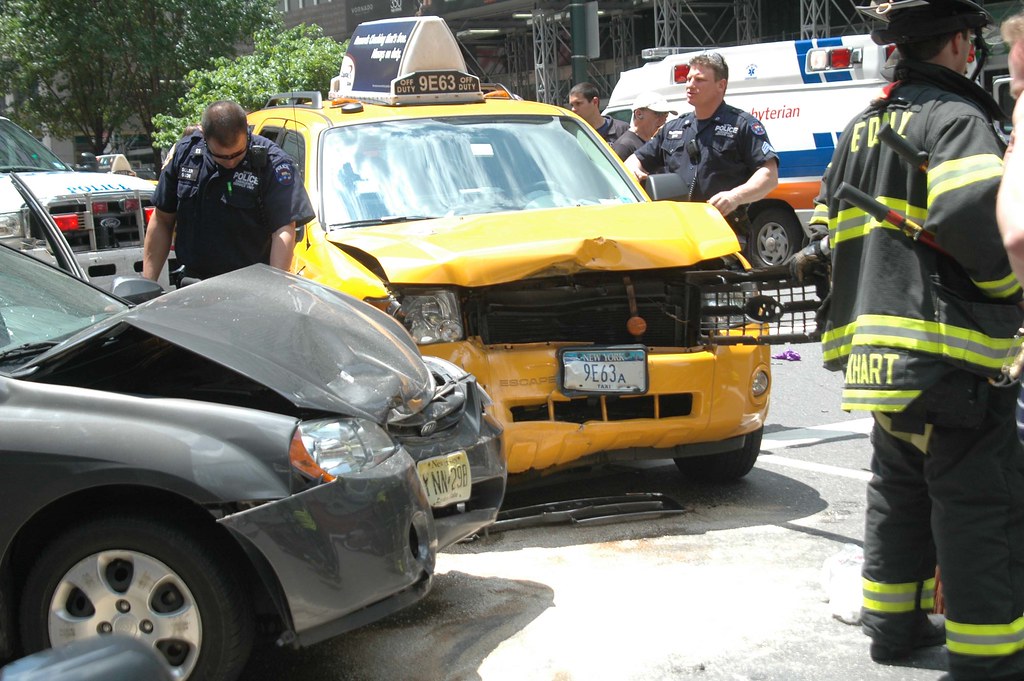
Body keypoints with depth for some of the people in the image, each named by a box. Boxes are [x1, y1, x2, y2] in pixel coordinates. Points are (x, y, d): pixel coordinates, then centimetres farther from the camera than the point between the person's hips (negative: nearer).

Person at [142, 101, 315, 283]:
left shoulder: (273, 163, -7)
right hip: (191, 285, 4)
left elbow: (284, 231, -15)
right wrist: (147, 283, 12)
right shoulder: (185, 152, 6)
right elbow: (162, 220, 15)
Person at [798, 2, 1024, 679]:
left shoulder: (862, 129, 17)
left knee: (900, 493, 20)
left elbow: (828, 232, 21)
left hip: (878, 347, 9)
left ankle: (894, 623, 28)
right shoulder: (956, 117, -10)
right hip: (950, 353, -9)